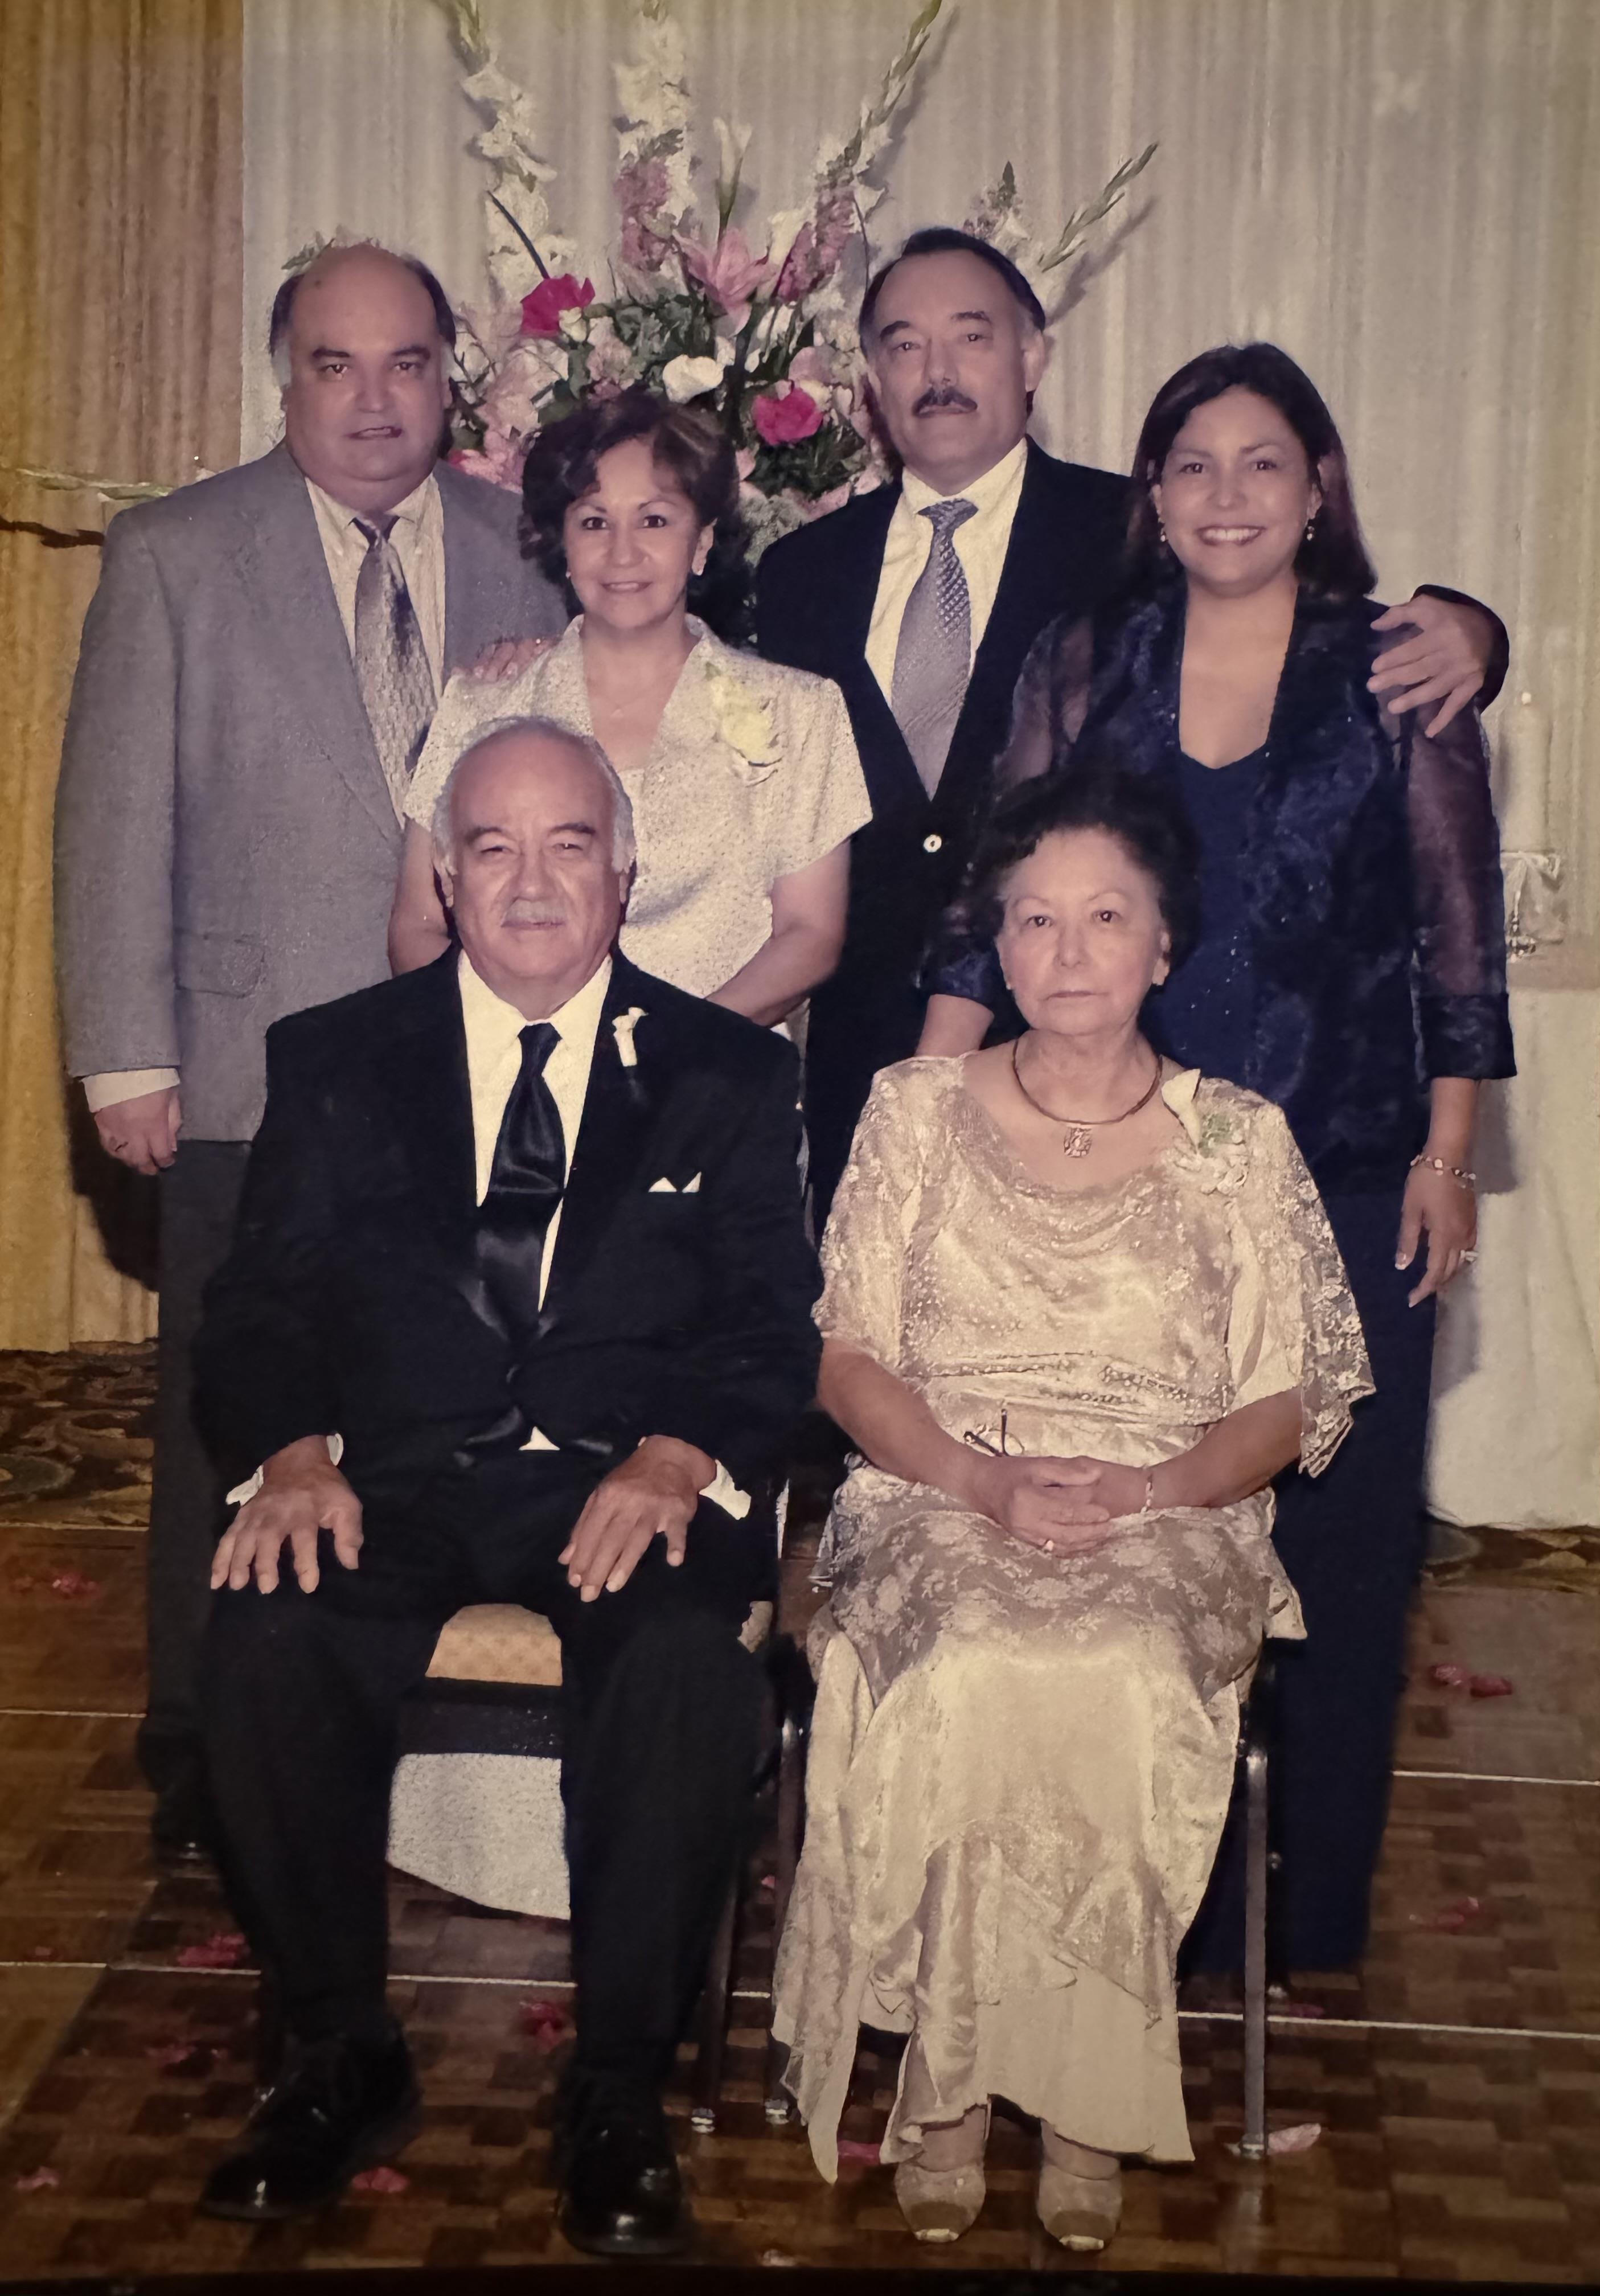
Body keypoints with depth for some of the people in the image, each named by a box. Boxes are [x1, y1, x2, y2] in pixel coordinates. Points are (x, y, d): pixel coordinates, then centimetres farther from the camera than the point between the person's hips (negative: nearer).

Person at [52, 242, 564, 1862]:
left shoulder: (533, 556, 8)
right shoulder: (173, 558, 2)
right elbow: (115, 820, 0)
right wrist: (127, 1062, -4)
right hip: (259, 1078, -1)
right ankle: (208, 1764, 22)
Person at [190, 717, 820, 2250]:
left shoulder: (727, 1073, 11)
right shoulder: (334, 1062, 14)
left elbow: (771, 1319, 2)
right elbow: (264, 1301, 7)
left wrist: (676, 1456, -19)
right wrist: (295, 1451, -15)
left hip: (628, 1488, -1)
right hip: (396, 1479, 1)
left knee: (689, 1661, -33)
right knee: (265, 1640, -29)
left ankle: (618, 2090, -14)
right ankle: (341, 2059, -8)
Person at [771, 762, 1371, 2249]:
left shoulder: (1240, 1140, 9)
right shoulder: (916, 1112, 11)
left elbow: (1289, 1402, 6)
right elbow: (846, 1359, 6)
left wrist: (1146, 1486, -13)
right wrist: (983, 1478, -12)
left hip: (1170, 1518, 0)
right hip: (940, 1501, 0)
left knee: (1117, 1684, -33)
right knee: (973, 1678, -33)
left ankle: (1082, 2091, -15)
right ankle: (948, 2071, -15)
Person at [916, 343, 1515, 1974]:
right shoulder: (1080, 669, 6)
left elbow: (1460, 926, 3)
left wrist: (1448, 1152, 0)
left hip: (1345, 1181, -1)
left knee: (1333, 1537, 5)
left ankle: (1312, 1896, 22)